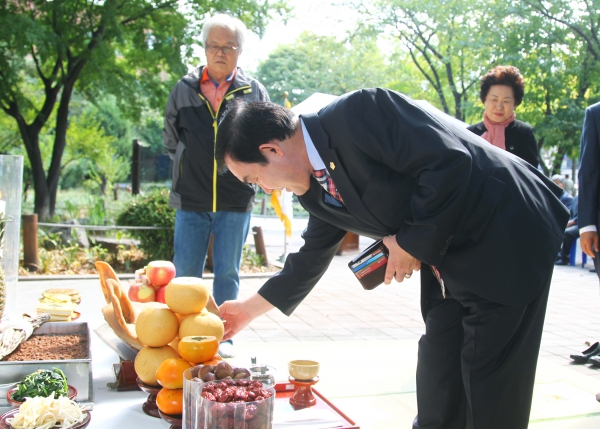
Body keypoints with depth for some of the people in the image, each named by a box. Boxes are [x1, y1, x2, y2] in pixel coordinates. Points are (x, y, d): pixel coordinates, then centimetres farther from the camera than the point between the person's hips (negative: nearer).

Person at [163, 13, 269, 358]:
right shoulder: (184, 89, 5)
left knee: (228, 273, 7)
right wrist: (189, 165, 12)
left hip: (235, 202, -1)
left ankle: (223, 338, 19)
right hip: (191, 200, 1)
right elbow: (171, 136, 18)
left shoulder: (254, 92, 2)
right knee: (185, 273, 5)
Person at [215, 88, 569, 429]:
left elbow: (450, 162, -28)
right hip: (450, 260, 8)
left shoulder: (359, 113, -23)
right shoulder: (317, 186, 5)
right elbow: (313, 254, 17)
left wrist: (413, 241, -19)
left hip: (507, 240, -8)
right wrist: (251, 308, 23)